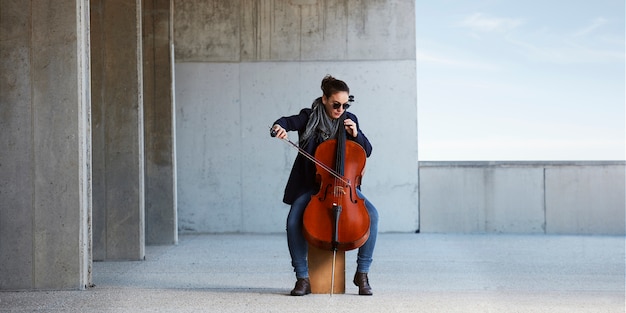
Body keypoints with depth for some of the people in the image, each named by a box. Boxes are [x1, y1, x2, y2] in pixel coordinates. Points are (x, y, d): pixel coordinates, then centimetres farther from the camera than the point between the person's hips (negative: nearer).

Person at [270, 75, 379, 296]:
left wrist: (355, 134, -10)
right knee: (293, 221, -28)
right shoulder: (310, 117, -1)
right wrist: (280, 126, -41)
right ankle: (303, 278, -17)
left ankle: (362, 273, -11)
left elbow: (367, 151, 9)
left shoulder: (349, 120, 6)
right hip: (311, 185, -2)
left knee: (372, 214, -22)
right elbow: (290, 121, -18)